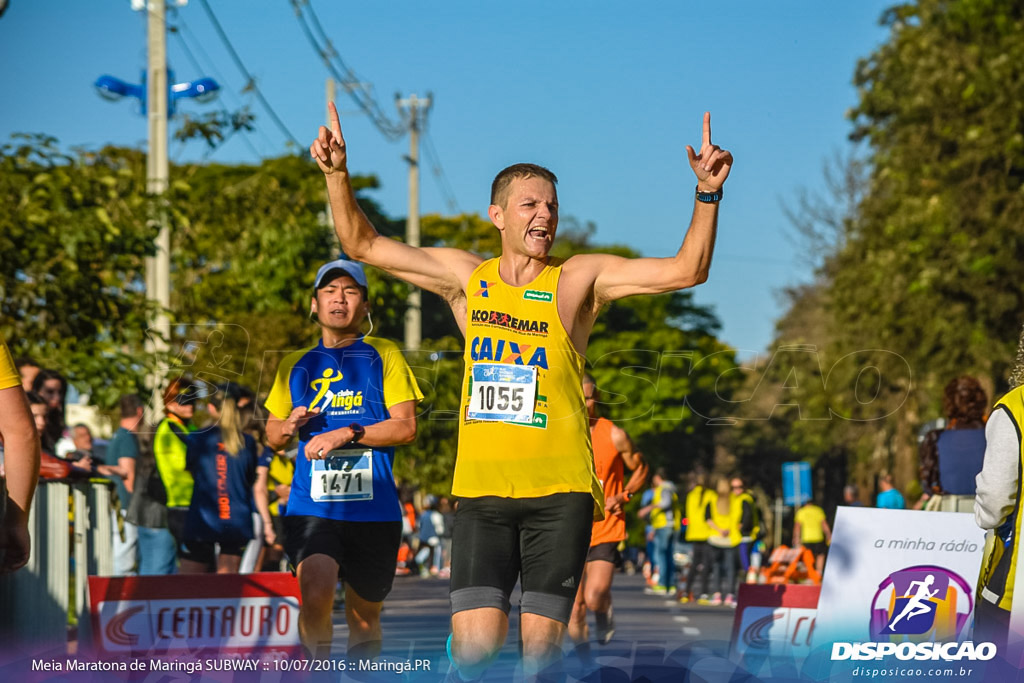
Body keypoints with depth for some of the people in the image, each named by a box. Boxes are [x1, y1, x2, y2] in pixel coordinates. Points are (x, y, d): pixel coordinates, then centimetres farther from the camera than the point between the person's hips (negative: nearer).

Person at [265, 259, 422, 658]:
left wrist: (346, 434, -12)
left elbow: (406, 428, -1)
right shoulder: (296, 366, 15)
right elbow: (272, 437, 23)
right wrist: (288, 427, 0)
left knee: (364, 614, 10)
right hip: (311, 505, 0)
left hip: (372, 509, 0)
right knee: (316, 593, -25)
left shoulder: (383, 356, 7)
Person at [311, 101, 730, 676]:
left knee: (542, 643, -2)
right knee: (474, 643, -9)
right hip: (481, 489, 2)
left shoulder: (578, 280, 2)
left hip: (560, 493, -2)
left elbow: (686, 271, -6)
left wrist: (708, 194, -18)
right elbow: (363, 245, 17)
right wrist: (338, 175, 5)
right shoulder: (465, 276, 11)